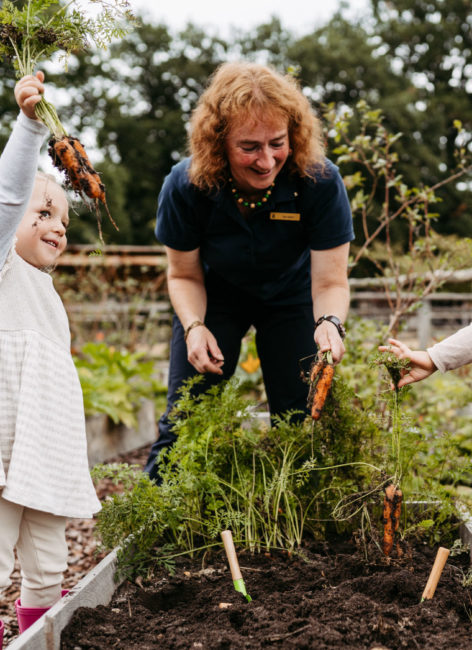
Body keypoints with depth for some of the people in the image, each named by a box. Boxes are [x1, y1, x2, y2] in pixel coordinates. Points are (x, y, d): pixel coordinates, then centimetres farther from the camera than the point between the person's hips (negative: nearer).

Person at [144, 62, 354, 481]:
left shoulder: (321, 183, -30)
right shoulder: (185, 187, -27)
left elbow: (330, 281, -25)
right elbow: (184, 275, -10)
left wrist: (330, 323, -48)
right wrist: (194, 327, -30)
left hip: (290, 300, 0)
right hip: (216, 297, 0)